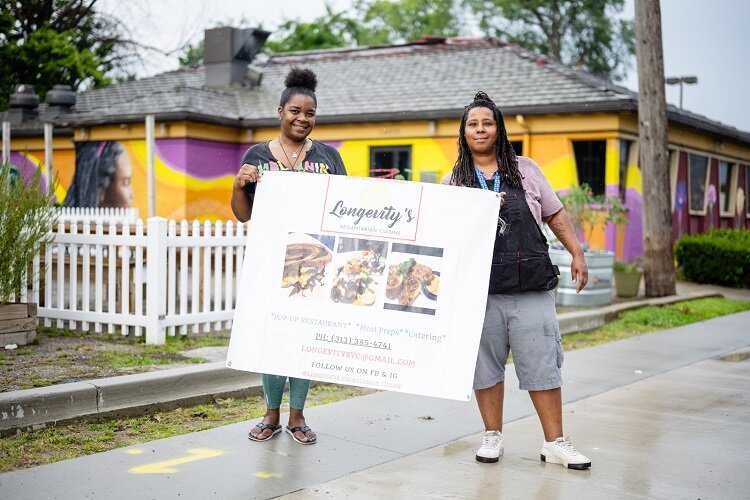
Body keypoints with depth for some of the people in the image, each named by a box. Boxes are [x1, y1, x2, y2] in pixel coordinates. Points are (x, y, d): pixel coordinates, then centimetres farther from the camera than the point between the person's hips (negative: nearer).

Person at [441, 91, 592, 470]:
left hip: (531, 286, 0)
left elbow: (555, 215, 14)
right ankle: (492, 436, 22)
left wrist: (577, 255, 8)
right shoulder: (454, 181, 9)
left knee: (542, 364, 1)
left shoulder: (525, 169, 11)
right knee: (486, 364, 7)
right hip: (480, 288, 0)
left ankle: (555, 443, 10)